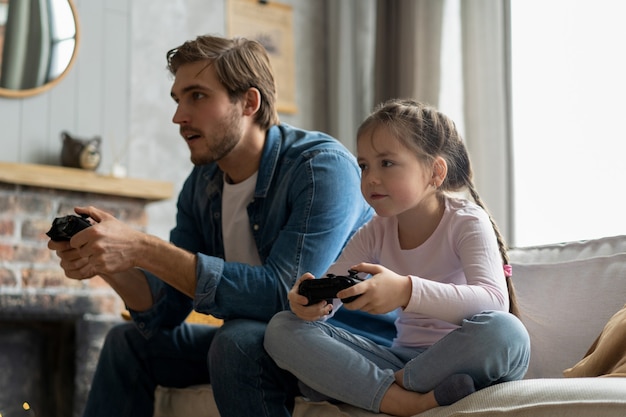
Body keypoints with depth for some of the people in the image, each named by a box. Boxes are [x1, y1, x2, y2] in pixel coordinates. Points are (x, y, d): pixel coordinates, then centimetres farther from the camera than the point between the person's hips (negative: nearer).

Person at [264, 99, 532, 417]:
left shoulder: (467, 222, -10)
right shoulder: (377, 232, 7)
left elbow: (494, 300, -28)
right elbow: (328, 293, 2)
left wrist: (406, 291, -43)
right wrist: (309, 299, -25)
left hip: (458, 363, -5)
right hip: (403, 359, 5)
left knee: (505, 331, -39)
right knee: (282, 328, -12)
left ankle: (399, 381, -16)